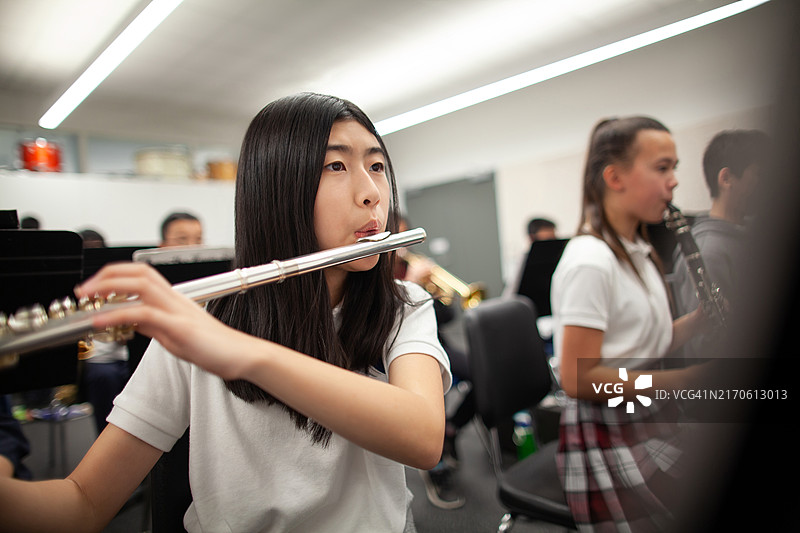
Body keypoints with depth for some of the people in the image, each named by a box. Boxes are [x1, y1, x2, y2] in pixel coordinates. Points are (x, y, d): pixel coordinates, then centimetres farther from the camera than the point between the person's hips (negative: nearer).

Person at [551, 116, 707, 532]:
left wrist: (701, 318, -5)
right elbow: (578, 379, -24)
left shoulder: (638, 251, 8)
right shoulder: (590, 261, -21)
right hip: (607, 438, -8)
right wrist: (686, 379, -22)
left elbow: (646, 344, 11)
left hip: (647, 424, 9)